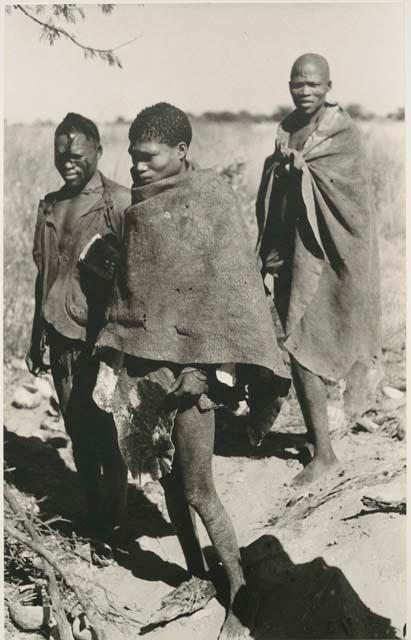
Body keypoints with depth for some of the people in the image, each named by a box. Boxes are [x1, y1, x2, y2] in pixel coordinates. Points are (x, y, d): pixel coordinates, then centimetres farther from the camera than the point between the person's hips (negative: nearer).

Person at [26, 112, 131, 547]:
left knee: (106, 432, 1)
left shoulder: (119, 203, -8)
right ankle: (91, 511, 26)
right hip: (60, 336, 6)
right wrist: (36, 338, 18)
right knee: (77, 432, 12)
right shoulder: (50, 205, 11)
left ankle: (112, 518, 18)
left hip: (100, 336, -6)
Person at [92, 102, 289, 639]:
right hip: (143, 357, 6)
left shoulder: (213, 198, -8)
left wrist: (229, 369, -16)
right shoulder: (138, 208, 10)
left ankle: (242, 595, 15)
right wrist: (113, 360, 11)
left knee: (198, 490, -3)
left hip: (189, 358, -6)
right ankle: (197, 577, 30)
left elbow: (236, 285, -11)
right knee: (168, 477, 13)